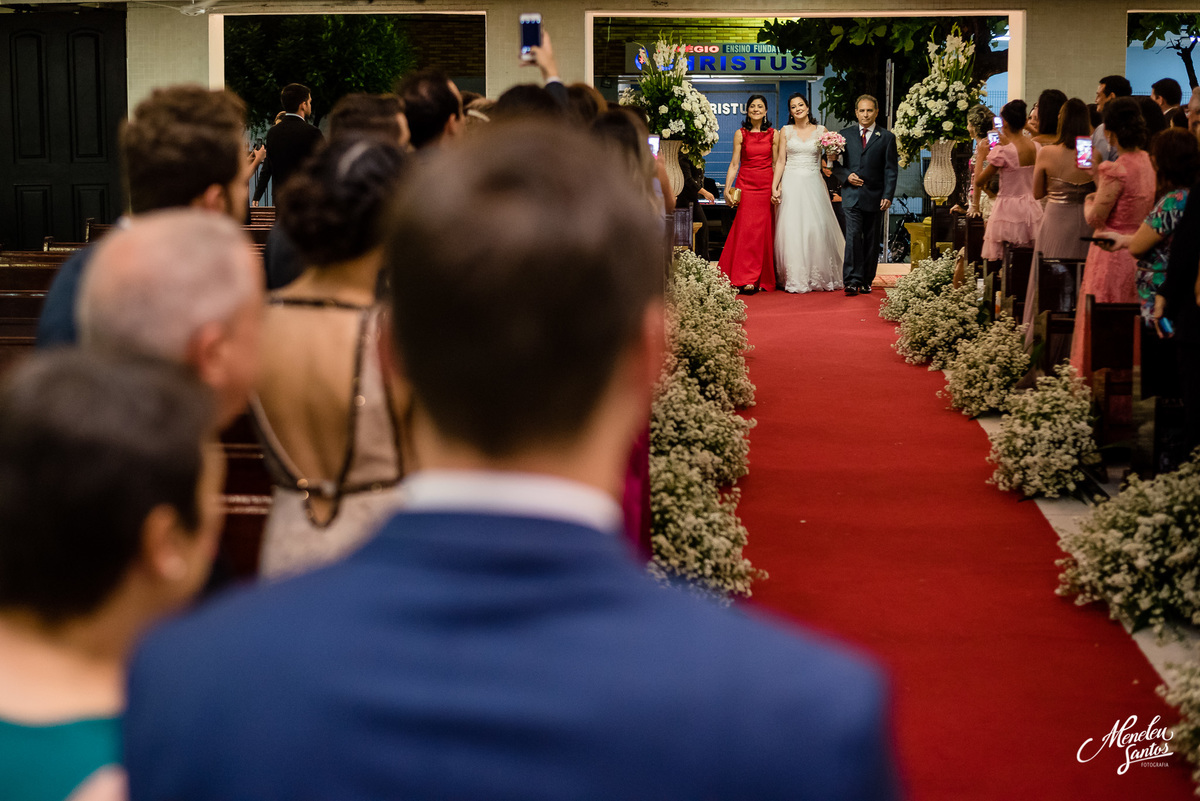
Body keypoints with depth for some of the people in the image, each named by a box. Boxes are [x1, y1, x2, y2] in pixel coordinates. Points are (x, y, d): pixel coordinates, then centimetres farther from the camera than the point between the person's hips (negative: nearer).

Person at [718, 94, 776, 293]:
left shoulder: (773, 134, 8)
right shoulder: (741, 134, 6)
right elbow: (734, 164, 5)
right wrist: (727, 189, -3)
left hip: (766, 186, 1)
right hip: (746, 185, -1)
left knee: (764, 231, 0)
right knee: (746, 230, -9)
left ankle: (763, 279, 6)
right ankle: (746, 280, -10)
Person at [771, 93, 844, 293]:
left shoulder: (821, 131, 7)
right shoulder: (785, 131, 6)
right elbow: (780, 161, 5)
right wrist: (774, 186, -3)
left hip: (813, 184, 1)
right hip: (791, 184, -1)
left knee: (817, 228, -3)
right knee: (792, 229, -5)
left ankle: (819, 276, 8)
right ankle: (795, 279, -2)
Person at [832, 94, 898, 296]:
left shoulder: (886, 137, 6)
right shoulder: (845, 135, 11)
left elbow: (891, 170, 2)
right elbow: (835, 163, 13)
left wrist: (888, 196, -7)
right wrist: (846, 175, -7)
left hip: (874, 196, 0)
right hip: (852, 195, 0)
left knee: (871, 240, 5)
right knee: (853, 236, -12)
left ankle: (866, 280, 15)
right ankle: (852, 281, -15)